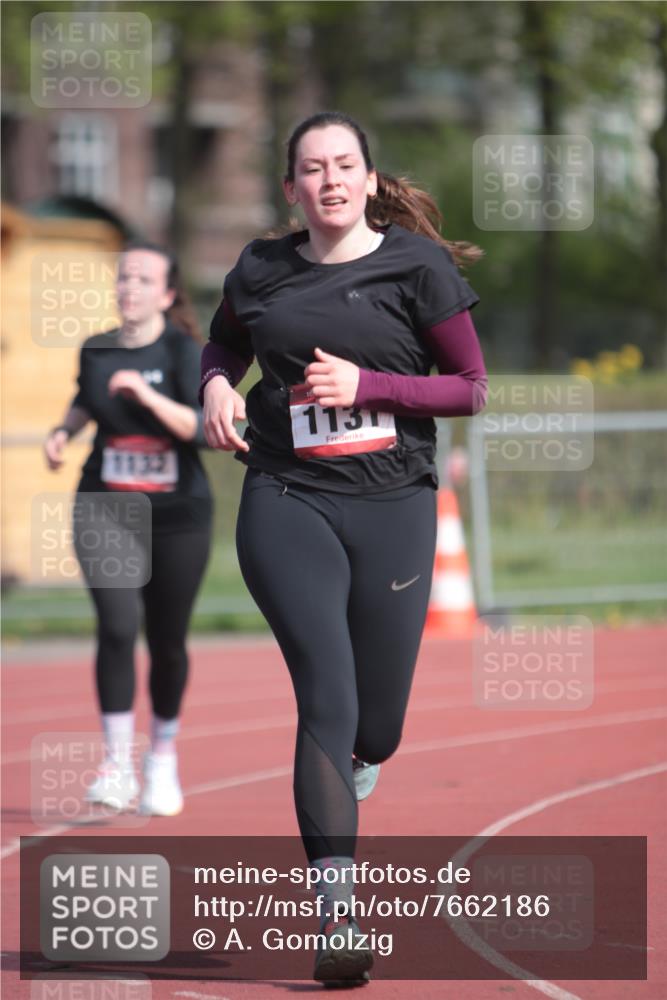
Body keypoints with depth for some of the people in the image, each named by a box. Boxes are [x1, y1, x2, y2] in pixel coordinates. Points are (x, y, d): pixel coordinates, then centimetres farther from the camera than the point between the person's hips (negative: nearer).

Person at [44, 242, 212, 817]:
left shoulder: (185, 352, -9)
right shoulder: (95, 353, 3)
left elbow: (203, 429, -21)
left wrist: (147, 395, -31)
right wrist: (64, 431, 7)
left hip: (178, 515, -1)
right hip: (106, 509, 1)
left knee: (167, 641, 7)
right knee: (119, 624, -19)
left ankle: (164, 756, 31)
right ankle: (118, 764, -13)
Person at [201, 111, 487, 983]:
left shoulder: (417, 265, 0)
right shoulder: (260, 272, 6)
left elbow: (472, 387, 0)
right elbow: (222, 343, 26)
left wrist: (367, 385, -12)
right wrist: (217, 384, 3)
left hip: (393, 503, 0)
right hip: (287, 501, 0)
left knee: (376, 730, 6)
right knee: (328, 700, -16)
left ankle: (345, 769, 46)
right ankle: (336, 913, -16)